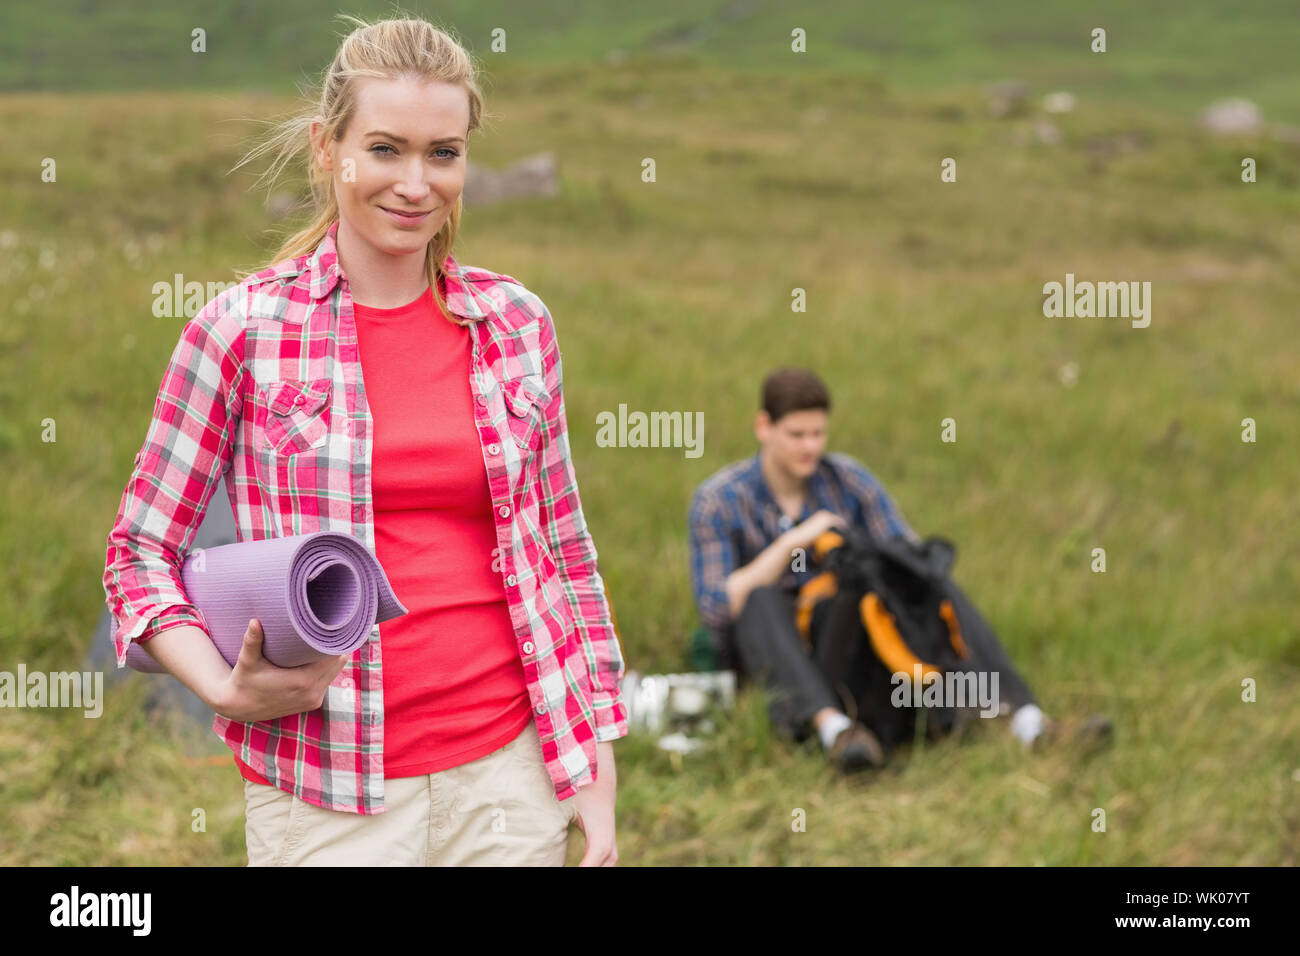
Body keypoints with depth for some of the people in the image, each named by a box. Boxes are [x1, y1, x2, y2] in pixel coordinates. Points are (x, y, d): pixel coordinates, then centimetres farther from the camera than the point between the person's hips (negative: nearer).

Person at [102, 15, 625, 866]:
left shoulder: (516, 323, 6)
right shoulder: (246, 328, -4)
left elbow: (566, 549, 12)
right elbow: (141, 550, 1)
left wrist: (598, 774, 8)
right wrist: (226, 689, -16)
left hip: (510, 769, 3)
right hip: (329, 794, -3)